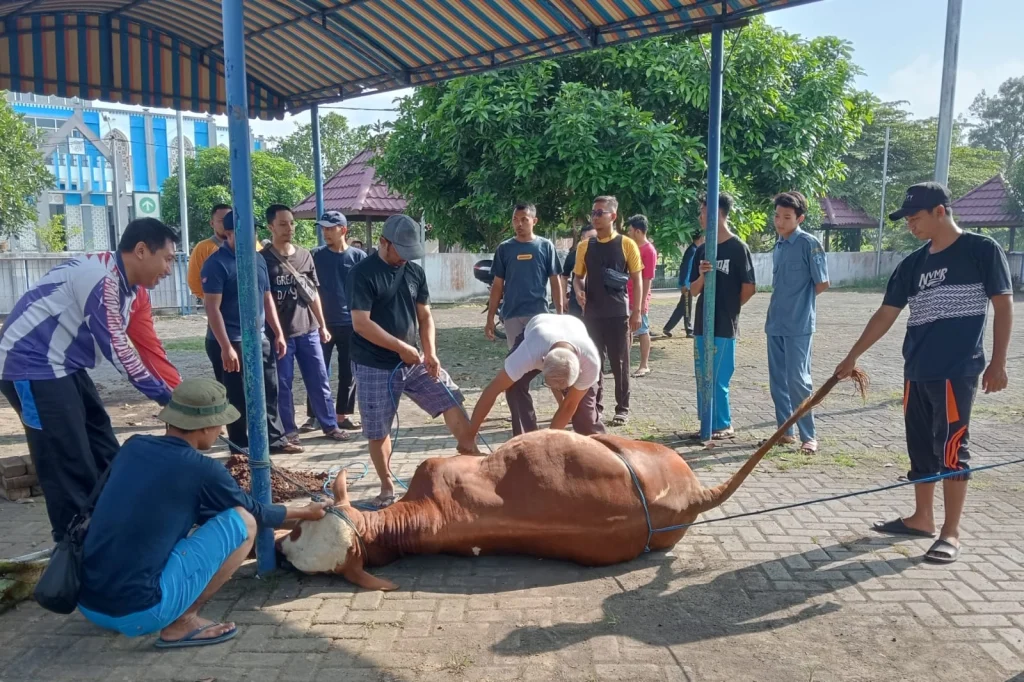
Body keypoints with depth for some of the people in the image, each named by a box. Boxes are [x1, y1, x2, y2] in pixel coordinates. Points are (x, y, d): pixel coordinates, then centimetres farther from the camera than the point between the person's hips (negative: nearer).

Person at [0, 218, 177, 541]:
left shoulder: (130, 287, 7)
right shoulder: (101, 277, -23)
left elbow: (149, 349, 10)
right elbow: (116, 349, -23)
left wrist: (181, 396, 5)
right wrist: (166, 397, -17)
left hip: (62, 366, 10)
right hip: (32, 366, -10)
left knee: (105, 455, 14)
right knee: (71, 469, -6)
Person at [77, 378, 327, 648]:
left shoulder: (132, 448, 6)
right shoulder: (201, 470, -11)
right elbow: (256, 512, 8)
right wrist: (305, 512, 26)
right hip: (137, 612, -7)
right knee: (243, 521, -1)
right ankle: (181, 624, 2)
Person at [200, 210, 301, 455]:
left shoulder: (258, 259, 10)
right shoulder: (216, 263, -12)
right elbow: (212, 308, -17)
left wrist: (278, 334, 11)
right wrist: (226, 347, -21)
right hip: (231, 343, -7)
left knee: (269, 392, 13)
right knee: (238, 399, 4)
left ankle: (275, 440, 25)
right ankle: (240, 447, 16)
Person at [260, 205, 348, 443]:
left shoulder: (305, 255, 9)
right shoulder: (263, 259, -4)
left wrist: (322, 325, 11)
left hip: (308, 330, 4)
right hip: (280, 333, -4)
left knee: (320, 380, 8)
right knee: (283, 384, 5)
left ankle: (330, 425, 18)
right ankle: (289, 430, 16)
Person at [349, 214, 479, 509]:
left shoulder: (415, 271, 5)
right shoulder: (362, 273, -13)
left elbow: (425, 316, 9)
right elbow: (361, 323, -19)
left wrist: (430, 352, -7)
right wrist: (401, 347, -18)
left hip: (413, 361, 5)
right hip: (375, 367, -5)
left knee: (451, 400, -1)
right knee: (378, 432, 5)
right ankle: (387, 487, 23)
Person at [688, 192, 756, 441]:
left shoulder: (738, 248, -9)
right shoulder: (702, 250, 9)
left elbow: (749, 288, -6)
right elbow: (694, 291, 9)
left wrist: (729, 308, 6)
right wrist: (702, 275, -12)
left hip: (724, 327, -6)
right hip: (702, 325, 7)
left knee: (718, 379, -1)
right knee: (702, 378, 10)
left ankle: (724, 425, 13)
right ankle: (709, 424, 20)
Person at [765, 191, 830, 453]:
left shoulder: (809, 244, -10)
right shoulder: (778, 246, 12)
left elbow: (822, 284, -8)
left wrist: (801, 301, 2)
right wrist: (778, 307, 10)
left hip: (798, 325, -7)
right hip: (775, 324, 7)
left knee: (798, 380, -5)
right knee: (777, 380, 10)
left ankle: (808, 436, 5)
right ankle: (785, 430, 20)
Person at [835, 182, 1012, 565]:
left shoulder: (982, 250, -3)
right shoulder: (912, 265, 12)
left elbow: (1003, 305, -3)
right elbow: (886, 315, 13)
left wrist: (997, 363, -8)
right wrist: (852, 357, 10)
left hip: (957, 370, -6)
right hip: (916, 370, 6)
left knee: (950, 449, -4)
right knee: (920, 447, 13)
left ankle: (951, 533, 5)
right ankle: (922, 518, 25)